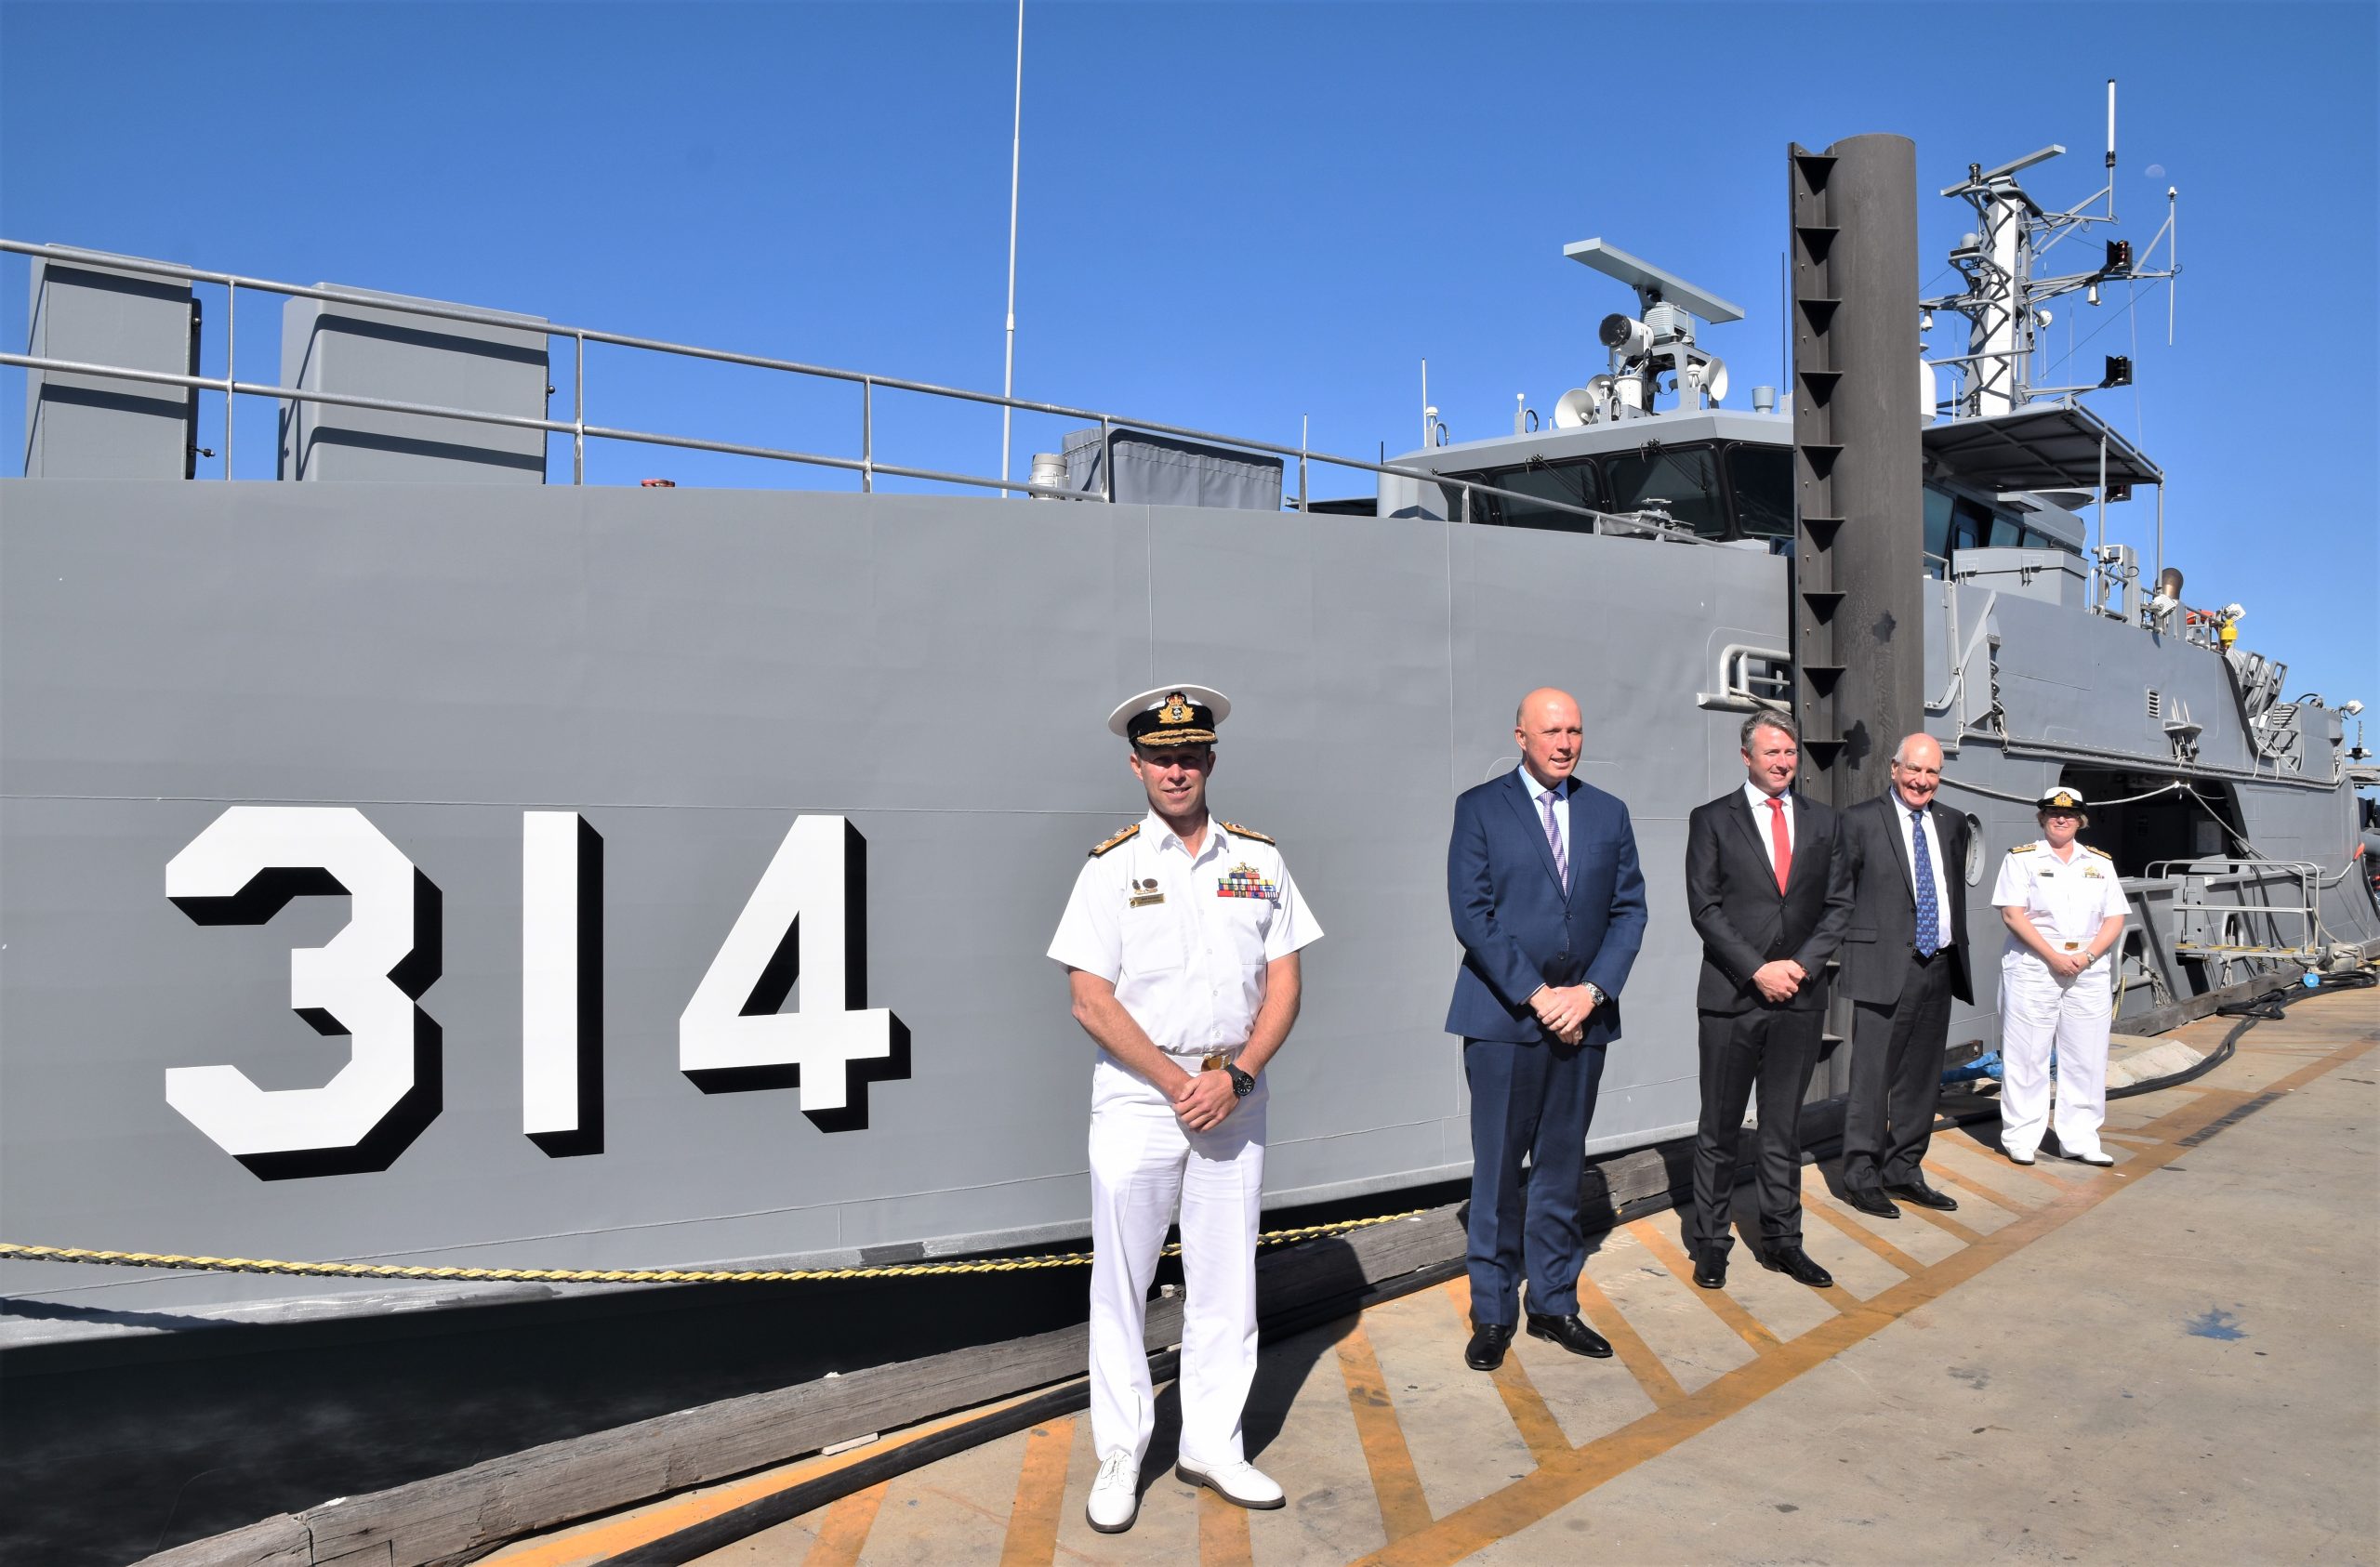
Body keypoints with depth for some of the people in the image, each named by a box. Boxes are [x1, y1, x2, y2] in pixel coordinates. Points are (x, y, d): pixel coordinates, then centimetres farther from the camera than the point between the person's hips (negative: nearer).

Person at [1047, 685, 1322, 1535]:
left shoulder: (1259, 861, 5)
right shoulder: (1111, 867, -3)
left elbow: (1283, 985, 3)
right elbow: (1091, 1000, -7)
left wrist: (1234, 1078, -10)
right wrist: (1177, 1081, -13)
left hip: (1234, 1103, 3)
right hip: (1135, 1102, -2)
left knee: (1226, 1281, 10)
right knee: (1121, 1281, 5)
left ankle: (1211, 1445, 26)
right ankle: (1120, 1455, 21)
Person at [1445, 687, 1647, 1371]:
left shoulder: (1608, 813, 10)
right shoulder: (1479, 808, -2)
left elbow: (1629, 911, 7)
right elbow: (1471, 914, -8)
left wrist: (1592, 990, -7)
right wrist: (1537, 995, -13)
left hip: (1582, 1015, 4)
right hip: (1503, 1015, -3)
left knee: (1562, 1168, 12)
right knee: (1498, 1171, 2)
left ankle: (1554, 1303, 24)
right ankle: (1492, 1313, 15)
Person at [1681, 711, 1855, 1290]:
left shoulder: (1824, 822, 10)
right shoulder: (1711, 820, 0)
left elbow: (1839, 905, 8)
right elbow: (1704, 908, -5)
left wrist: (1802, 964, -7)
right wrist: (1759, 970, -13)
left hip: (1799, 997, 3)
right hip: (1731, 997, -3)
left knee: (1784, 1128, 11)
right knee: (1720, 1129, 4)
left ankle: (1781, 1240, 22)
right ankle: (1709, 1241, 15)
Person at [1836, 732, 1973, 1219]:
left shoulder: (1952, 823, 14)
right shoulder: (1860, 820, -4)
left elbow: (1955, 891, 20)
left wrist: (1958, 955, 16)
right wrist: (1848, 948, -6)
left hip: (1939, 967, 6)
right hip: (1884, 966, -6)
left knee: (1922, 1077, 12)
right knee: (1872, 1074, -4)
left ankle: (1902, 1170, 24)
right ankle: (1861, 1176, 7)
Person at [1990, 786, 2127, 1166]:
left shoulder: (2100, 863, 14)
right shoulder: (2022, 858, 2)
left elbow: (2115, 919, 8)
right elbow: (2012, 913, -7)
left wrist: (2088, 956, -9)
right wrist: (2053, 957, -15)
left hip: (2089, 972, 4)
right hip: (2033, 968, -4)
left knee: (2087, 1057, 5)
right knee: (2028, 1054, -1)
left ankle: (2079, 1139, 13)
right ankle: (2021, 1138, 7)